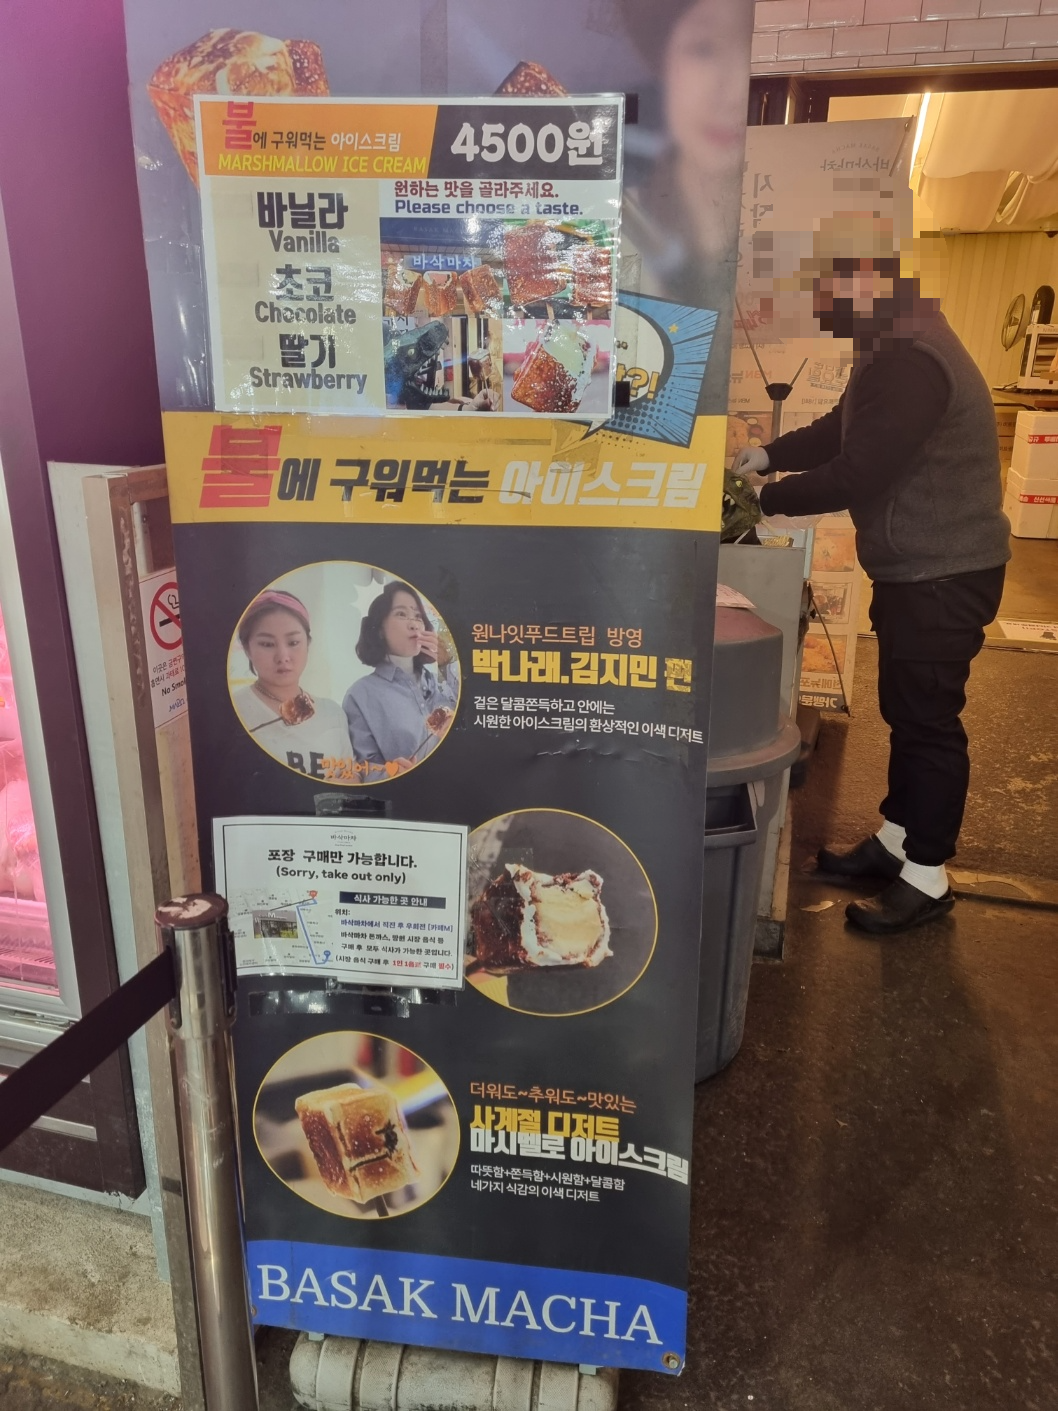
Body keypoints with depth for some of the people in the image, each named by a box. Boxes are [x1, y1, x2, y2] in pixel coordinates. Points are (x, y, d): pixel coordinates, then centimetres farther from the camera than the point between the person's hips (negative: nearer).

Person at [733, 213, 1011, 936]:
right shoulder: (894, 347, 13)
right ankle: (896, 839, 31)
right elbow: (841, 430, 19)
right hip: (917, 569, 10)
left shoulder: (911, 360, -23)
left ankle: (926, 878, 12)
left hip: (943, 575, -10)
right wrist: (768, 454, 5)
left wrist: (764, 499, -15)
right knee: (907, 711, 17)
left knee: (928, 718, -1)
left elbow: (857, 473, -27)